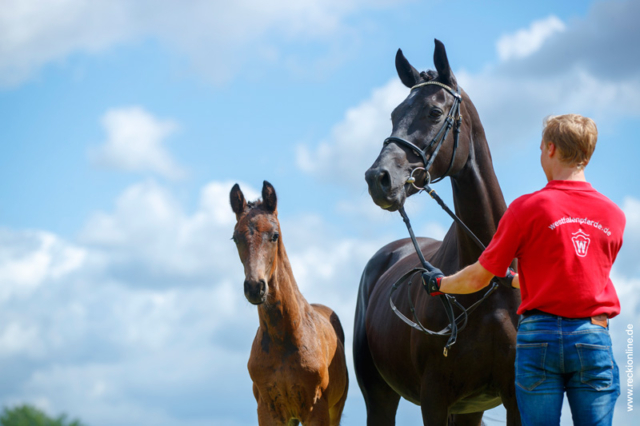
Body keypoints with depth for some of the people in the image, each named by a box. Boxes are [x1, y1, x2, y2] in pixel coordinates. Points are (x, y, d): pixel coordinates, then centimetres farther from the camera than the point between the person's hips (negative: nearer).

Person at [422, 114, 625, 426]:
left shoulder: (527, 208, -4)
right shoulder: (614, 215, 8)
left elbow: (479, 277, 2)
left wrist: (440, 283, 23)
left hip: (540, 334, -2)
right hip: (593, 338, 2)